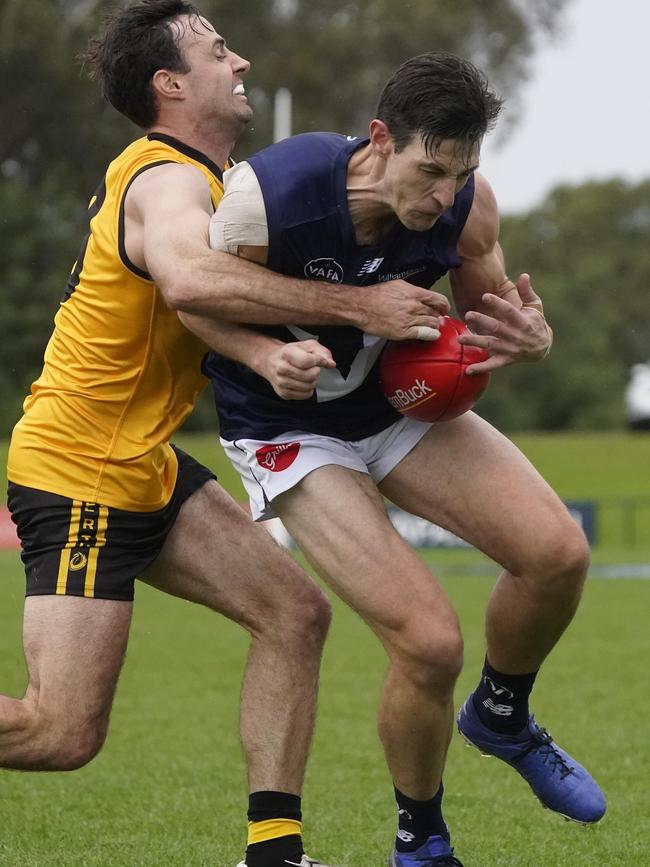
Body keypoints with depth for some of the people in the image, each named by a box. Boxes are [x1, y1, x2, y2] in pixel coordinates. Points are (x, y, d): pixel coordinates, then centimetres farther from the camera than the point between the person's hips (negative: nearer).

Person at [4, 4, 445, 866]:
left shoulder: (188, 176, 14)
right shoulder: (169, 182, -18)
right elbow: (187, 277, -41)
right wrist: (355, 306, -37)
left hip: (144, 468, 10)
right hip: (78, 471, -10)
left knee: (294, 612, 1)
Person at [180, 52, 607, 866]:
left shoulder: (466, 204, -18)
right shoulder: (268, 196, -30)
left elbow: (486, 312, -1)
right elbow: (195, 303, -13)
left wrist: (529, 337, -25)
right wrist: (268, 357, -32)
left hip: (400, 401, 5)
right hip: (290, 430, -5)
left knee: (558, 553, -14)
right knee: (429, 641, -19)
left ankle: (502, 717, 19)